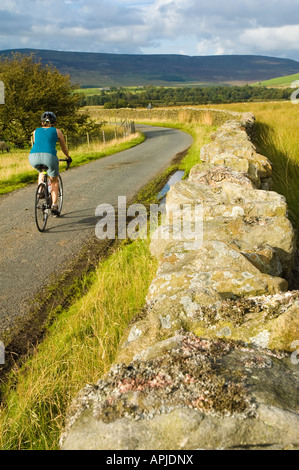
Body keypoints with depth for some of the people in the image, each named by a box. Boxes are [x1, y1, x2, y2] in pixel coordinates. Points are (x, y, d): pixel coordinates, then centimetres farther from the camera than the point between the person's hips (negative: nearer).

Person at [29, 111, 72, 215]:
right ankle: (54, 205, 12)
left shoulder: (36, 131, 27)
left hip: (33, 156, 3)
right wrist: (68, 158, 51)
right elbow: (64, 148, 32)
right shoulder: (57, 131, 21)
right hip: (49, 156, -2)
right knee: (54, 181, 21)